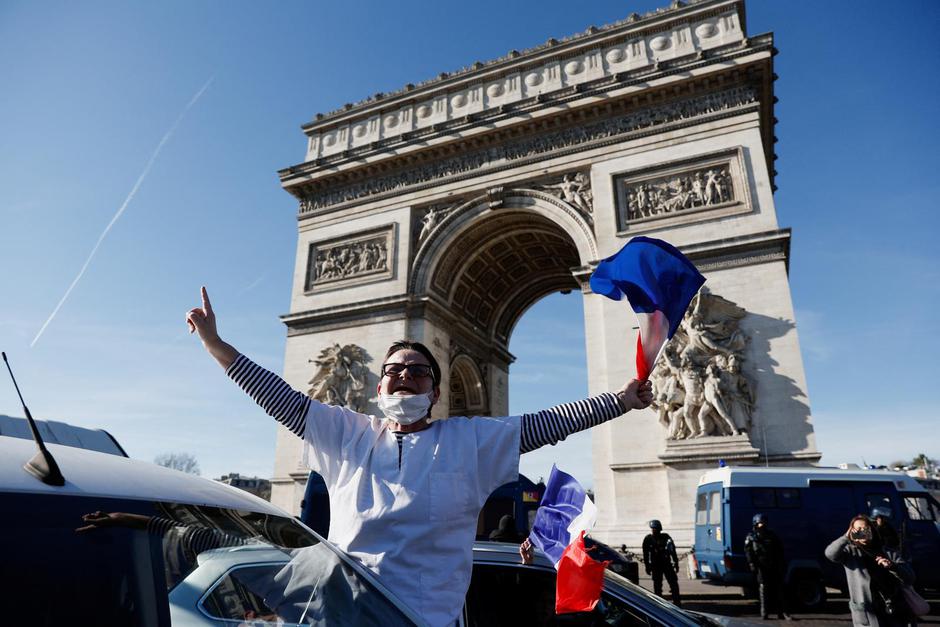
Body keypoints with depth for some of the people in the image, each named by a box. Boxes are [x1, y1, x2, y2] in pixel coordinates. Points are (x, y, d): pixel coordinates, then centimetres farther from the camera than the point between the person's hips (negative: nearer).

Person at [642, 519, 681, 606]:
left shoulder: (666, 537, 2)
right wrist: (647, 566, 0)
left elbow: (673, 551, 7)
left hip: (667, 564, 1)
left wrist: (676, 563, 4)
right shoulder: (648, 539, -1)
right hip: (655, 565, -1)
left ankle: (677, 601, 8)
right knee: (657, 585, 3)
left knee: (673, 582, -1)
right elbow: (645, 554, 3)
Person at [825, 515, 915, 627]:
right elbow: (830, 553, -17)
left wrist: (892, 566, -17)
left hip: (894, 613, 3)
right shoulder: (851, 552, 3)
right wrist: (846, 537, -25)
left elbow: (910, 578, 2)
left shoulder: (889, 552, 10)